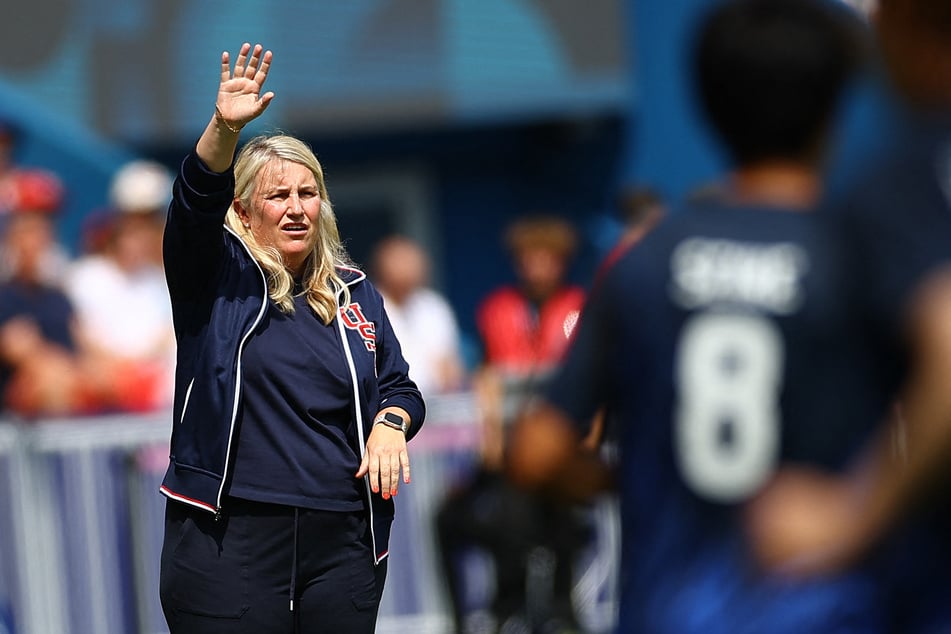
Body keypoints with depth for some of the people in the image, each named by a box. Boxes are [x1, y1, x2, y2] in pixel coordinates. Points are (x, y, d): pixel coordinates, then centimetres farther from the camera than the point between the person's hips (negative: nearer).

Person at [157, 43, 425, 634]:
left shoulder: (355, 292, 15)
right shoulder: (217, 274, 4)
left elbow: (400, 386, 20)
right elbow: (196, 200, -15)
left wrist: (392, 424, -3)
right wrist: (225, 129, -33)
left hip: (343, 541, 4)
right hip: (229, 538, -3)